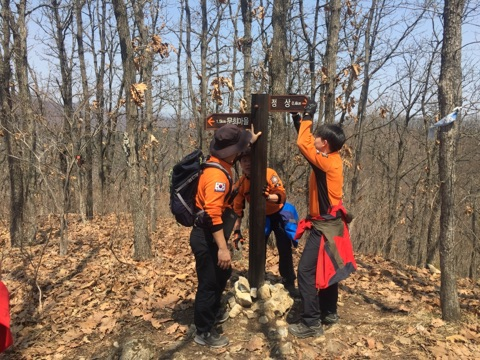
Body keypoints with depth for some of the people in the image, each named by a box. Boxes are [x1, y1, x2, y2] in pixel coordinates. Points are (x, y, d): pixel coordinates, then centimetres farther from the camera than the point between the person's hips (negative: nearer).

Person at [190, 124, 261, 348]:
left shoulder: (220, 162, 2)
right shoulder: (217, 175, -28)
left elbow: (234, 155, 29)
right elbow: (212, 215, -33)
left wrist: (250, 142, 30)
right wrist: (223, 248, -32)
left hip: (210, 234, 10)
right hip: (205, 236, -10)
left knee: (223, 274, 25)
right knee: (209, 283, 3)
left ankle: (214, 313, 45)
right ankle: (203, 332, 20)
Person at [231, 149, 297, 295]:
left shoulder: (269, 174, -25)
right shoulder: (240, 185, -15)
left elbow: (282, 196, -31)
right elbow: (237, 209, -6)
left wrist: (267, 196, -50)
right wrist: (237, 230, -8)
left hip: (278, 214, -2)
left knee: (285, 250, 0)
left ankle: (289, 283, 16)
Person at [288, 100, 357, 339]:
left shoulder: (327, 162, -20)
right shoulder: (330, 159, 6)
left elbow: (303, 144, -24)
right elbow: (307, 143, 17)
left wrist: (308, 117, -13)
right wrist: (300, 120, 10)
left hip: (325, 226, -10)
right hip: (329, 223, 10)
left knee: (306, 271, -7)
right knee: (326, 269, 19)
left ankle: (311, 323, -1)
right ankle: (329, 313, 32)